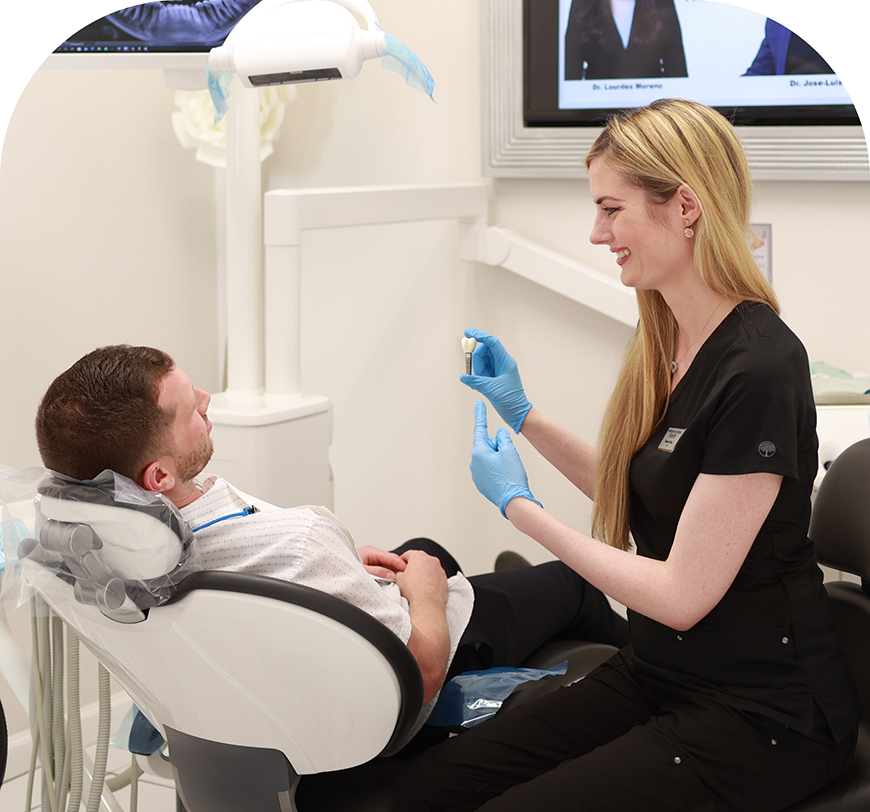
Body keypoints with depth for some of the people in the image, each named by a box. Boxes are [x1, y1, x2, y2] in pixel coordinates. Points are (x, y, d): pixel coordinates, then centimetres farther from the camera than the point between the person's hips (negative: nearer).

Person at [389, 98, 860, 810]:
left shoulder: (760, 371, -22)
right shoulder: (668, 344, 5)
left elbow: (682, 596, -20)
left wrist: (519, 506, -10)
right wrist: (523, 415, 17)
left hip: (761, 720, -8)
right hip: (656, 674, 8)